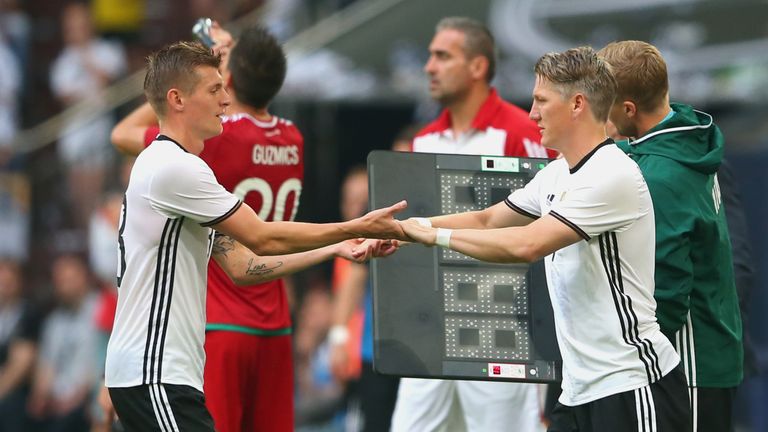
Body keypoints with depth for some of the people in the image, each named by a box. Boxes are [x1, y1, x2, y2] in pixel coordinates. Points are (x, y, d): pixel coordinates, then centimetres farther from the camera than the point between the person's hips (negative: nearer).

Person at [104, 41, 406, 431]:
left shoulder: (177, 167, 19)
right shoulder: (173, 167, -14)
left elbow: (241, 267, 16)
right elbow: (263, 238, -12)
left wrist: (334, 250, 11)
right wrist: (359, 227, -5)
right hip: (154, 376, -11)